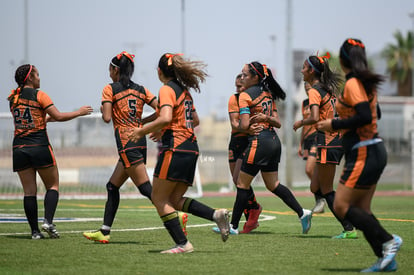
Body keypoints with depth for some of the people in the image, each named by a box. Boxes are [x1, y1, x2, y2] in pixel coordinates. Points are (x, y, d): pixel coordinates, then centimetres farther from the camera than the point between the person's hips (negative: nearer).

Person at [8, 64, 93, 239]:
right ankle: (48, 221, -11)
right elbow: (59, 116, -7)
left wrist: (46, 119, 31)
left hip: (19, 148, 5)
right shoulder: (39, 95, -4)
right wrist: (79, 112, 6)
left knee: (29, 191, 5)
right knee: (53, 186, 7)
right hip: (40, 146, -5)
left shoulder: (13, 98, 13)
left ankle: (35, 231, -1)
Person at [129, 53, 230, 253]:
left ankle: (182, 244, -8)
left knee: (159, 198, -1)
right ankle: (216, 215, -6)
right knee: (175, 200, 12)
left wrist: (142, 131, -11)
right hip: (191, 148, 8)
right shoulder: (184, 90, 19)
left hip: (175, 149, -8)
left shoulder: (167, 89, -7)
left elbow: (165, 118, -23)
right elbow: (195, 121, 28)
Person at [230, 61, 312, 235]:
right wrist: (266, 118, -1)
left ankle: (233, 225, 3)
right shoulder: (268, 94, 17)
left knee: (242, 184, 0)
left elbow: (244, 126, -15)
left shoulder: (245, 95, -8)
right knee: (273, 185, 14)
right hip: (274, 141, 8)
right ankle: (302, 213, 4)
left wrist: (237, 124, 7)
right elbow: (278, 123, 16)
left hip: (259, 142, -8)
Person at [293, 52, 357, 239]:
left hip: (328, 143, -9)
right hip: (336, 138, 9)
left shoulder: (314, 91, -12)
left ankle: (349, 229, -3)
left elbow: (315, 118, -25)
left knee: (326, 190, -2)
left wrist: (300, 123, -7)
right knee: (315, 188, 12)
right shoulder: (328, 88, 15)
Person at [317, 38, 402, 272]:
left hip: (364, 154, -9)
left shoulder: (352, 84, -15)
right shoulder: (367, 82, 12)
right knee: (361, 210, 9)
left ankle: (388, 240, -10)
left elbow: (365, 117, -25)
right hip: (373, 150, 9)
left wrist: (334, 125, -16)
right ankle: (386, 260, 3)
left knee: (342, 206, -7)